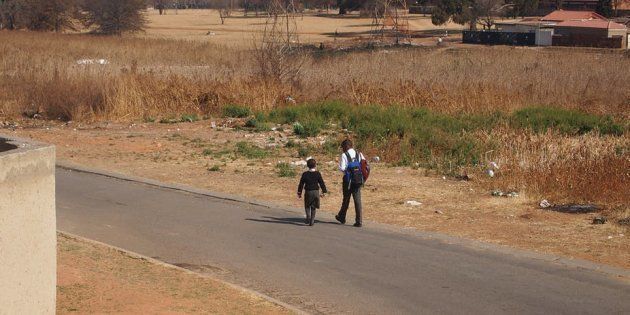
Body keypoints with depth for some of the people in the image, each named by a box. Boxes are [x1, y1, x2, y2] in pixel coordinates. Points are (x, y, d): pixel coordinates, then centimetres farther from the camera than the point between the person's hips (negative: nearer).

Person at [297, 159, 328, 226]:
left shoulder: (305, 174, -1)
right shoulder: (318, 174, -3)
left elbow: (301, 184, 2)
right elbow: (322, 183, 0)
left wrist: (299, 192, 9)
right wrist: (324, 191, 10)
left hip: (308, 192, 0)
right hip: (316, 192, 0)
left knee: (307, 206, 13)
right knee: (314, 207, 9)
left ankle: (308, 216, -12)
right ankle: (312, 221, 7)